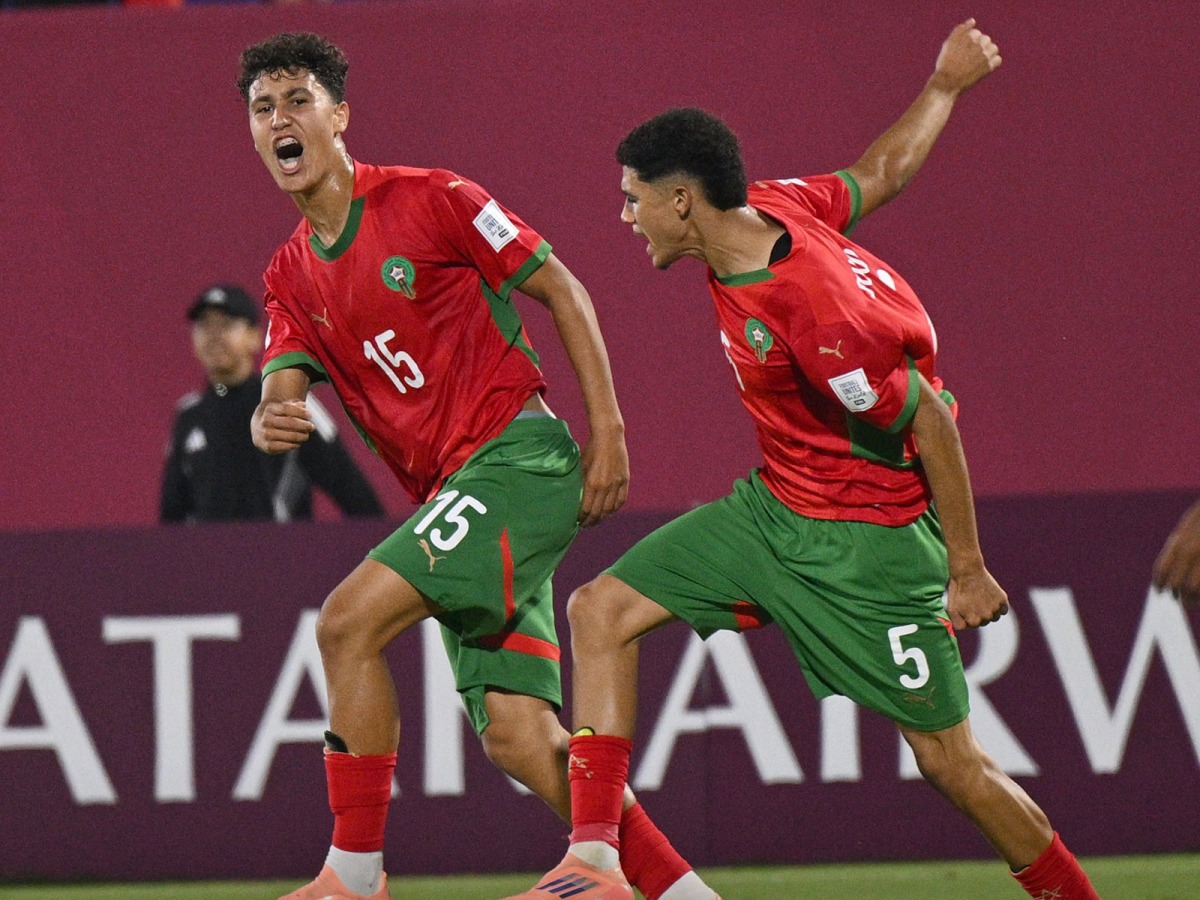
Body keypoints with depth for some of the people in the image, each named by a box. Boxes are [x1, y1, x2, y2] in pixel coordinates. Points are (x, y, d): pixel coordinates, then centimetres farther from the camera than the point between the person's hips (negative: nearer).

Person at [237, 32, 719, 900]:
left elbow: (563, 291, -1)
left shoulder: (427, 200, -3)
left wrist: (607, 431, -7)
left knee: (348, 622, -19)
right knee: (516, 735, -4)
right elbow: (283, 391, 5)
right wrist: (273, 422, -21)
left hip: (517, 456, -7)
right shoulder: (291, 275, 16)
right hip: (450, 491, 7)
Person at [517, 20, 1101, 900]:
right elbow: (882, 174, 10)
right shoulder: (771, 205, -7)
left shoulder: (812, 314, -31)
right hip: (772, 509, 9)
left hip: (865, 545, -9)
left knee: (952, 761, -3)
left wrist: (967, 569, -15)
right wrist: (944, 86, 29)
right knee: (602, 610, -3)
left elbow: (930, 421, -23)